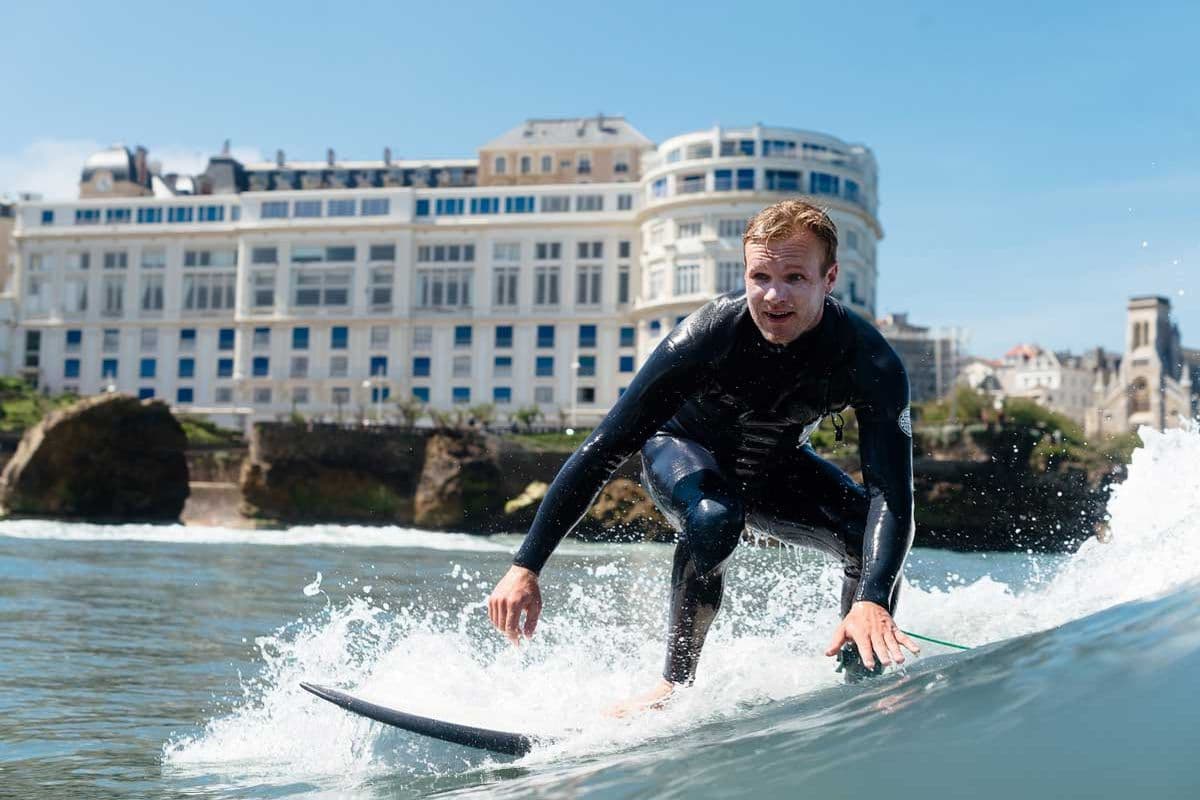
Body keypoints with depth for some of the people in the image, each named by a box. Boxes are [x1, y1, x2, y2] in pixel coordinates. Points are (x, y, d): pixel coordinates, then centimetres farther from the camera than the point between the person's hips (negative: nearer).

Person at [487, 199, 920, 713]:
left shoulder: (870, 361, -30)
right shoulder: (708, 335, -35)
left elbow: (893, 490, -38)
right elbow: (602, 450, -33)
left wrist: (872, 601, -56)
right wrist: (525, 568, -38)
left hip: (778, 468, 2)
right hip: (685, 451, -2)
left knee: (875, 536, -24)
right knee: (714, 519, -36)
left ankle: (860, 681, -5)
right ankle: (676, 682, -18)